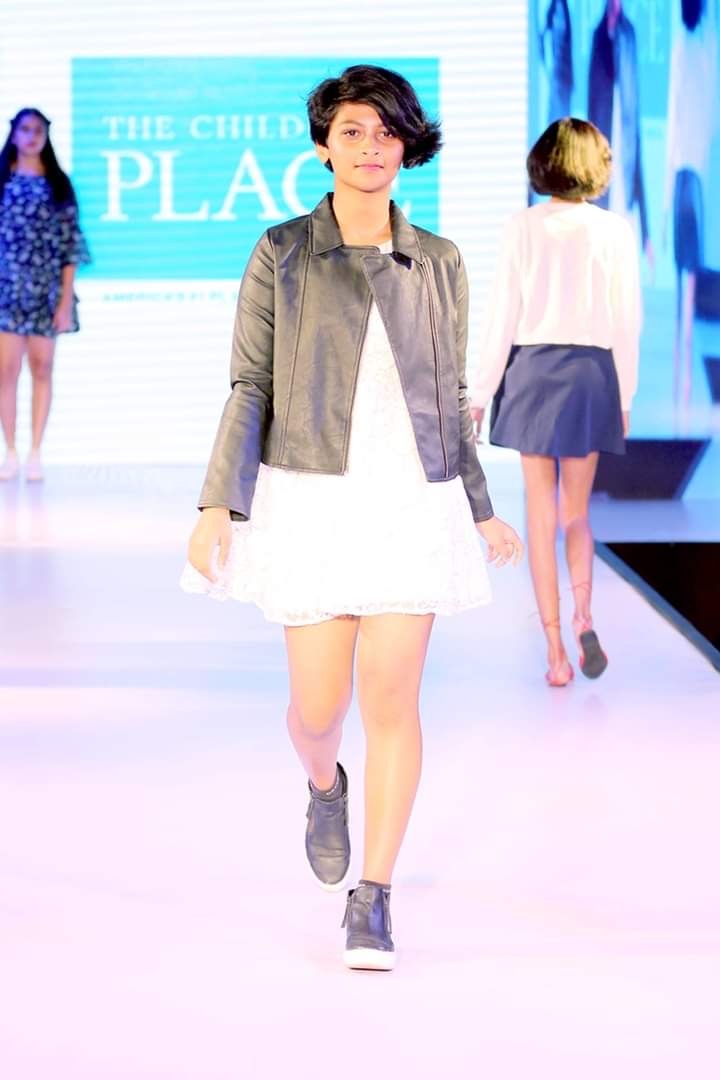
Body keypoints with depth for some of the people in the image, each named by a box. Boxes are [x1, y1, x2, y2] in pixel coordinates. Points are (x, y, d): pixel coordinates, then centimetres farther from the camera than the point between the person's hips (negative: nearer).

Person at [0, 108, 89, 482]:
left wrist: (66, 299, -4)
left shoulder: (58, 184, 5)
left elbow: (69, 244, 2)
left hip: (46, 291, 0)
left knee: (42, 369, 3)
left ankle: (35, 453, 8)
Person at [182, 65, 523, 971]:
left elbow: (449, 397, 13)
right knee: (318, 706, 2)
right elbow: (250, 388, -1)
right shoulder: (281, 255, 0)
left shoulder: (438, 263, 6)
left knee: (392, 701, -4)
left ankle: (372, 901, 7)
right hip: (312, 502, -1)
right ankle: (324, 788, 40)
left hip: (413, 504, 1)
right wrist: (218, 505, -9)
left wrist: (481, 512, 16)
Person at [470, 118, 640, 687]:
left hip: (533, 369, 0)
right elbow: (628, 318, -1)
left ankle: (555, 650, 4)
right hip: (592, 371, 0)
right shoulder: (615, 230, -2)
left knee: (542, 515, 6)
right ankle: (583, 615, -8)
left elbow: (503, 314, -3)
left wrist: (481, 393, 3)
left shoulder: (524, 227, -3)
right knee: (577, 511, 15)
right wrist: (626, 395, 8)